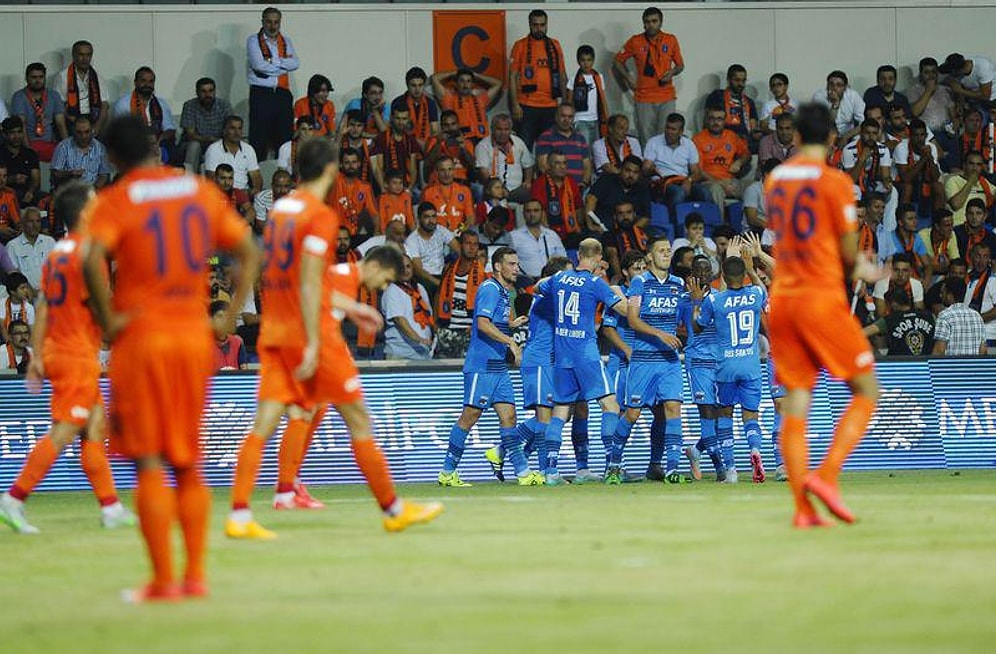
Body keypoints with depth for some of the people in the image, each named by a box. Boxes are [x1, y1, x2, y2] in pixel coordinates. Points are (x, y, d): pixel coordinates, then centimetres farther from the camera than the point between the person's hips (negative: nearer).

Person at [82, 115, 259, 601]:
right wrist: (231, 315, 9)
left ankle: (162, 580, -5)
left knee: (148, 464, -1)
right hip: (195, 337, 4)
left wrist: (108, 320, -13)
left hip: (141, 337, -4)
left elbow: (93, 260, -23)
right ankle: (195, 575, 10)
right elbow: (249, 253, 10)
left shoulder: (114, 202, -6)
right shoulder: (202, 192, 9)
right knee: (189, 463, 13)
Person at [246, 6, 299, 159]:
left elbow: (295, 63, 1)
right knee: (259, 138, -7)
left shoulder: (285, 41, 16)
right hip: (260, 94, -4)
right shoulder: (253, 40, 3)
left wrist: (273, 61, -9)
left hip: (282, 94, 4)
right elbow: (259, 65, -13)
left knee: (285, 136, 3)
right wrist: (283, 64, -4)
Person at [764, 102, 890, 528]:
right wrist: (855, 270, 18)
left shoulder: (774, 181, 11)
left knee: (794, 405, 3)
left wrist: (855, 269, 23)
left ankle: (802, 507, -4)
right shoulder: (834, 182, -8)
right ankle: (826, 476, -13)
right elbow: (848, 252, -6)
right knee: (866, 391, 5)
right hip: (822, 300, -6)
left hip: (782, 298, 6)